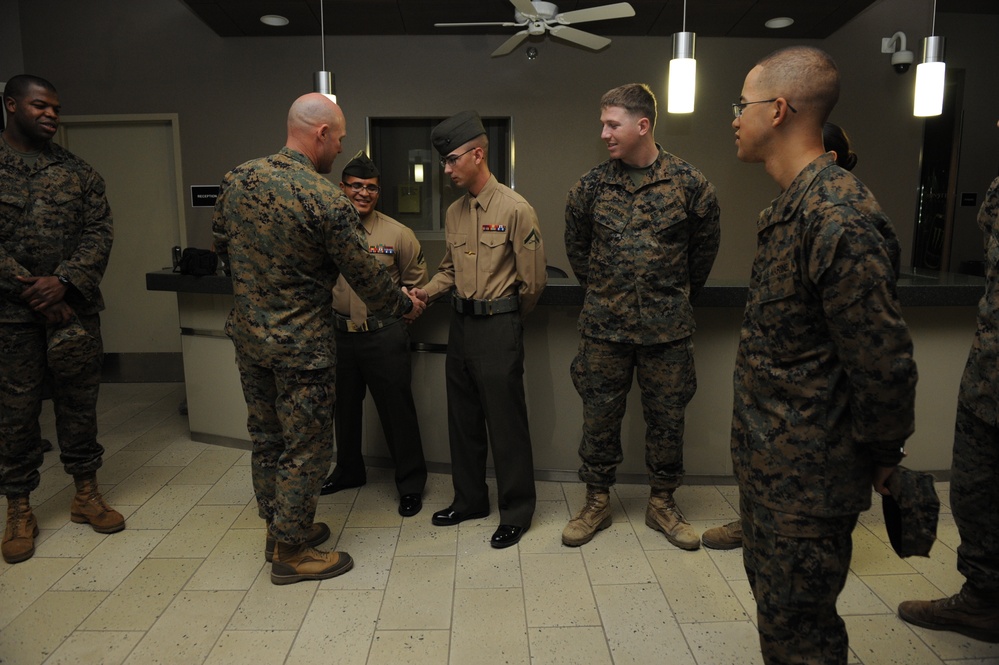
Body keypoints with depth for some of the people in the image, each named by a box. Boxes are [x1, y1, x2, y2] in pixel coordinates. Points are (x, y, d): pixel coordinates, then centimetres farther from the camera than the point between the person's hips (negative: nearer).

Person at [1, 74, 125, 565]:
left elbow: (99, 232, 2)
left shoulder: (79, 172, 9)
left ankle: (86, 494, 23)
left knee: (79, 401, 9)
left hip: (74, 306, 2)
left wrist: (63, 282, -12)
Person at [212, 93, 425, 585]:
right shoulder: (326, 201, -20)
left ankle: (280, 529, 37)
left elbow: (220, 244, 12)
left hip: (247, 336, 8)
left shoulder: (238, 179, 0)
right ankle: (291, 551, 22)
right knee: (305, 448, 8)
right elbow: (365, 275, -14)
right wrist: (405, 306, 3)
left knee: (266, 437, 20)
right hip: (300, 346, -7)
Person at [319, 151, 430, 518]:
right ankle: (349, 471, 41)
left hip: (384, 336, -3)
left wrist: (398, 311, 0)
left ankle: (411, 483, 19)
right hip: (339, 333, 4)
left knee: (397, 411, 2)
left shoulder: (398, 234, -5)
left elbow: (416, 281, 6)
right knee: (344, 407, 20)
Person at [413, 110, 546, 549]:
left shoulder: (515, 209, -12)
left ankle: (516, 511, 18)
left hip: (498, 328, -7)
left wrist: (507, 318, 2)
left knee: (506, 422, 1)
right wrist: (422, 294, 1)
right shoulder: (454, 212, 10)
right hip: (460, 326, 7)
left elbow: (533, 281, -9)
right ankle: (469, 499, 33)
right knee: (462, 418, 16)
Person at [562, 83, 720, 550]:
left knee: (667, 419, 10)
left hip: (668, 328, -1)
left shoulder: (689, 184, -4)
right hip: (603, 327, 1)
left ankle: (663, 504, 30)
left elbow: (704, 248, 8)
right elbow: (576, 248, 13)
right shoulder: (590, 187, -1)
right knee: (600, 417, 9)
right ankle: (597, 502, 27)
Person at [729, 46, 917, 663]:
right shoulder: (793, 205, 8)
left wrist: (880, 457, -8)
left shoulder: (839, 220, -26)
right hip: (768, 455, 10)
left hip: (806, 474, -10)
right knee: (768, 585, 26)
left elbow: (884, 363, -23)